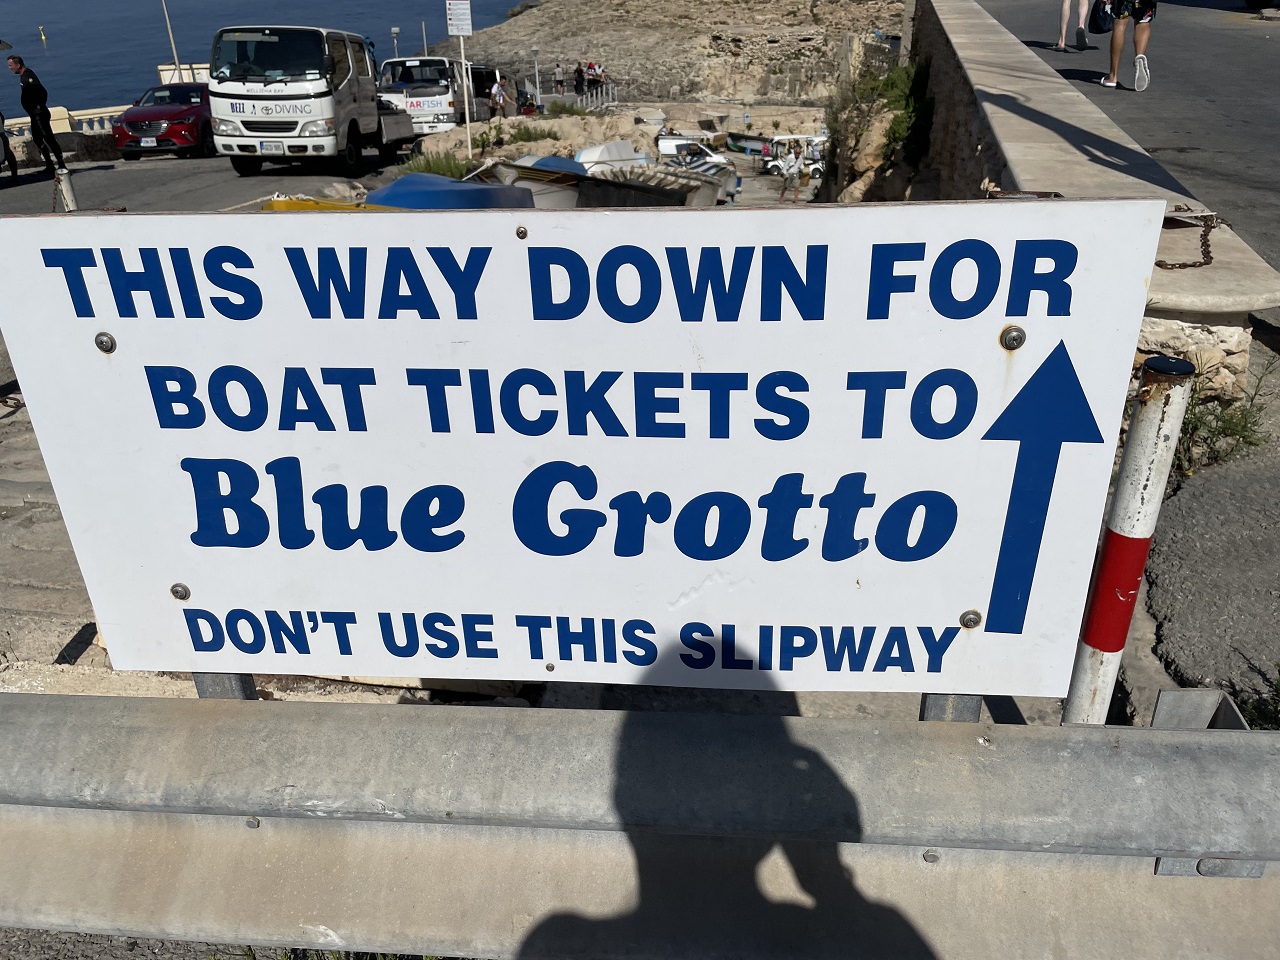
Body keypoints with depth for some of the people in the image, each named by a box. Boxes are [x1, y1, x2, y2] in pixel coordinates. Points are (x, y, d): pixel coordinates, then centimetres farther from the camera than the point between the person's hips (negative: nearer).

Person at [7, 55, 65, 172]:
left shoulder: (27, 76, -17)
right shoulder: (23, 75, 14)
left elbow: (43, 92, -26)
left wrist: (40, 107, -18)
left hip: (39, 114, -11)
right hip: (35, 114, 11)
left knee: (48, 138, -12)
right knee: (37, 138, 11)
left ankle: (61, 165, -12)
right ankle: (49, 165, 15)